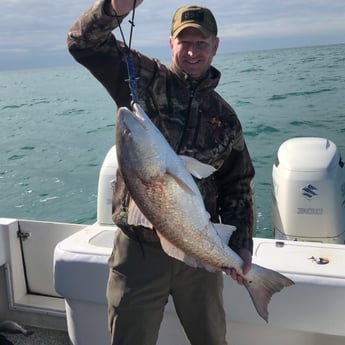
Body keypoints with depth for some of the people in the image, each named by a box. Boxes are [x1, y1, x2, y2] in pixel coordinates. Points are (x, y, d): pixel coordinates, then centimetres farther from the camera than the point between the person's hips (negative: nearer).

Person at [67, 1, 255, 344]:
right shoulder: (145, 80, -1)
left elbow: (238, 186, 11)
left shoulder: (225, 118, 8)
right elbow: (83, 42, -9)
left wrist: (241, 244, 2)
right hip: (138, 248, -2)